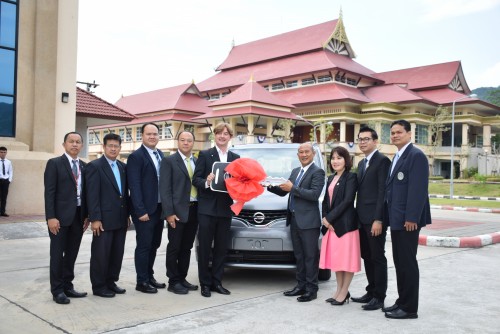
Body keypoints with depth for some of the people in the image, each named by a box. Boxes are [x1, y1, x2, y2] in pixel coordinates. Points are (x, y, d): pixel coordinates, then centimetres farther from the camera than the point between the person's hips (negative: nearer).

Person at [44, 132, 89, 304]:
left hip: (78, 216, 5)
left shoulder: (84, 166, 11)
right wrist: (51, 217, -16)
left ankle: (67, 286, 22)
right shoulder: (54, 163, -4)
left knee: (72, 253, 11)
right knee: (57, 253, 3)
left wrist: (87, 215, 7)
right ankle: (57, 290, 11)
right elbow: (49, 192, -10)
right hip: (60, 216, -5)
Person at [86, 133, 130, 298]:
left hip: (120, 219, 7)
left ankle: (111, 282, 26)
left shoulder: (123, 167, 13)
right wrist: (95, 219, -17)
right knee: (100, 253, 3)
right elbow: (92, 195, -12)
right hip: (104, 219, -6)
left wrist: (127, 214, 12)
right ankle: (98, 286, 15)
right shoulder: (94, 166, -7)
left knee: (117, 253, 12)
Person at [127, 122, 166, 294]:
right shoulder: (136, 156, -9)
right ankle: (142, 282, 11)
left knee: (154, 245, 15)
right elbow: (134, 186, -14)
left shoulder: (161, 155, 13)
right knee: (144, 246, 1)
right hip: (145, 210, -7)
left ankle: (150, 277, 27)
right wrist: (141, 211, -19)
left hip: (159, 208, 7)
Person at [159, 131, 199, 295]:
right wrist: (169, 213, -15)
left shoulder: (197, 162, 13)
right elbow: (165, 189, -8)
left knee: (187, 248, 13)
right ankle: (173, 282, 12)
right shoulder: (169, 161, -3)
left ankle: (182, 279, 23)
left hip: (194, 211, 5)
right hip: (177, 211, -5)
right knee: (174, 248, 3)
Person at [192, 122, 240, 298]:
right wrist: (206, 182, -24)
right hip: (207, 209, -4)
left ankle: (217, 282, 20)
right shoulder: (205, 155, 0)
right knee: (205, 248, 3)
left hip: (225, 209, 4)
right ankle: (205, 283, 13)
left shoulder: (235, 157, 12)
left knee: (221, 248, 9)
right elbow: (195, 179, -4)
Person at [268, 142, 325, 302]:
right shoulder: (295, 171, 17)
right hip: (294, 220, 8)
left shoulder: (317, 172, -7)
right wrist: (271, 186, 1)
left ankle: (312, 289, 6)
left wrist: (293, 188, -20)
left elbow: (314, 194, -18)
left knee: (310, 256, -1)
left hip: (308, 221, -8)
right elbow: (283, 192, 19)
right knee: (299, 256, 14)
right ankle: (301, 285, 24)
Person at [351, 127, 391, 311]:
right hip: (362, 219, 8)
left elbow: (383, 192, -16)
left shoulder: (382, 161, -9)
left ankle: (379, 297, 10)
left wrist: (378, 219, -20)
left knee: (378, 258, 1)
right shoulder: (361, 163, 17)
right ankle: (371, 291, 25)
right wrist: (357, 217, 12)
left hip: (374, 219, -8)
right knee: (367, 257, 14)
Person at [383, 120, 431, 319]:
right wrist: (390, 216, 14)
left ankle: (409, 308, 7)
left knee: (407, 263, -2)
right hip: (396, 219, 9)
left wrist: (411, 218, -23)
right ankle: (402, 301, 25)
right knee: (399, 262, 14)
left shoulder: (416, 155, -12)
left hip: (407, 220, -9)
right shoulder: (397, 157, 17)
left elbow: (418, 189, -19)